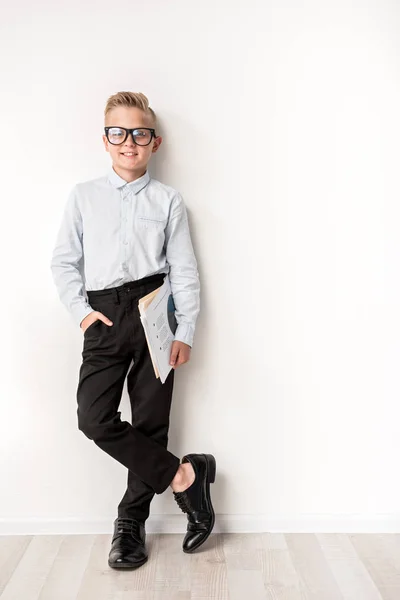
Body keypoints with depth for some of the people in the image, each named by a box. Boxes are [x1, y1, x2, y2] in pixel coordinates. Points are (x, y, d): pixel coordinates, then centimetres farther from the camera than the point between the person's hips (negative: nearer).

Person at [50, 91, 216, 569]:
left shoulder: (168, 200, 7)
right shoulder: (83, 195, 12)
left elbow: (184, 270, 4)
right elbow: (64, 261, 12)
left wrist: (185, 332, -3)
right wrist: (81, 311, -1)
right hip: (104, 318, 2)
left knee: (150, 420, 2)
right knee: (93, 418, -9)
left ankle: (131, 521, 21)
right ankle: (183, 475, 6)